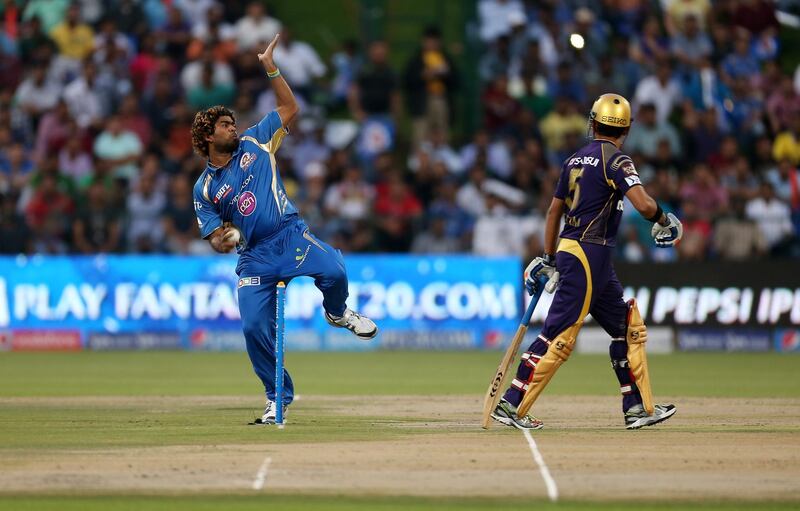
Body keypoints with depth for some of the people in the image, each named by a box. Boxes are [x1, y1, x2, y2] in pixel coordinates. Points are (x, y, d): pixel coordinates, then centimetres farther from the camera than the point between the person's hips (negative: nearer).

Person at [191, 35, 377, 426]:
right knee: (254, 327, -11)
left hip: (290, 235, -1)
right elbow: (216, 241, 7)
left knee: (333, 271, -30)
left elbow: (289, 107, 14)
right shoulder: (205, 189, 7)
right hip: (253, 257, 1)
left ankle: (336, 312, 7)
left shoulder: (254, 143, 10)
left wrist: (271, 69, 5)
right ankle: (278, 398, 9)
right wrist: (224, 238, -16)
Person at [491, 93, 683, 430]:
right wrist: (663, 220, 0)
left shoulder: (575, 160, 13)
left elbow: (554, 210, 18)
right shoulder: (615, 161, -10)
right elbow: (644, 204, -22)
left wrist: (549, 259, 24)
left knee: (629, 327, 14)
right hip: (589, 256, -9)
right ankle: (512, 405, -10)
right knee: (560, 333, -9)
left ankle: (639, 408, 15)